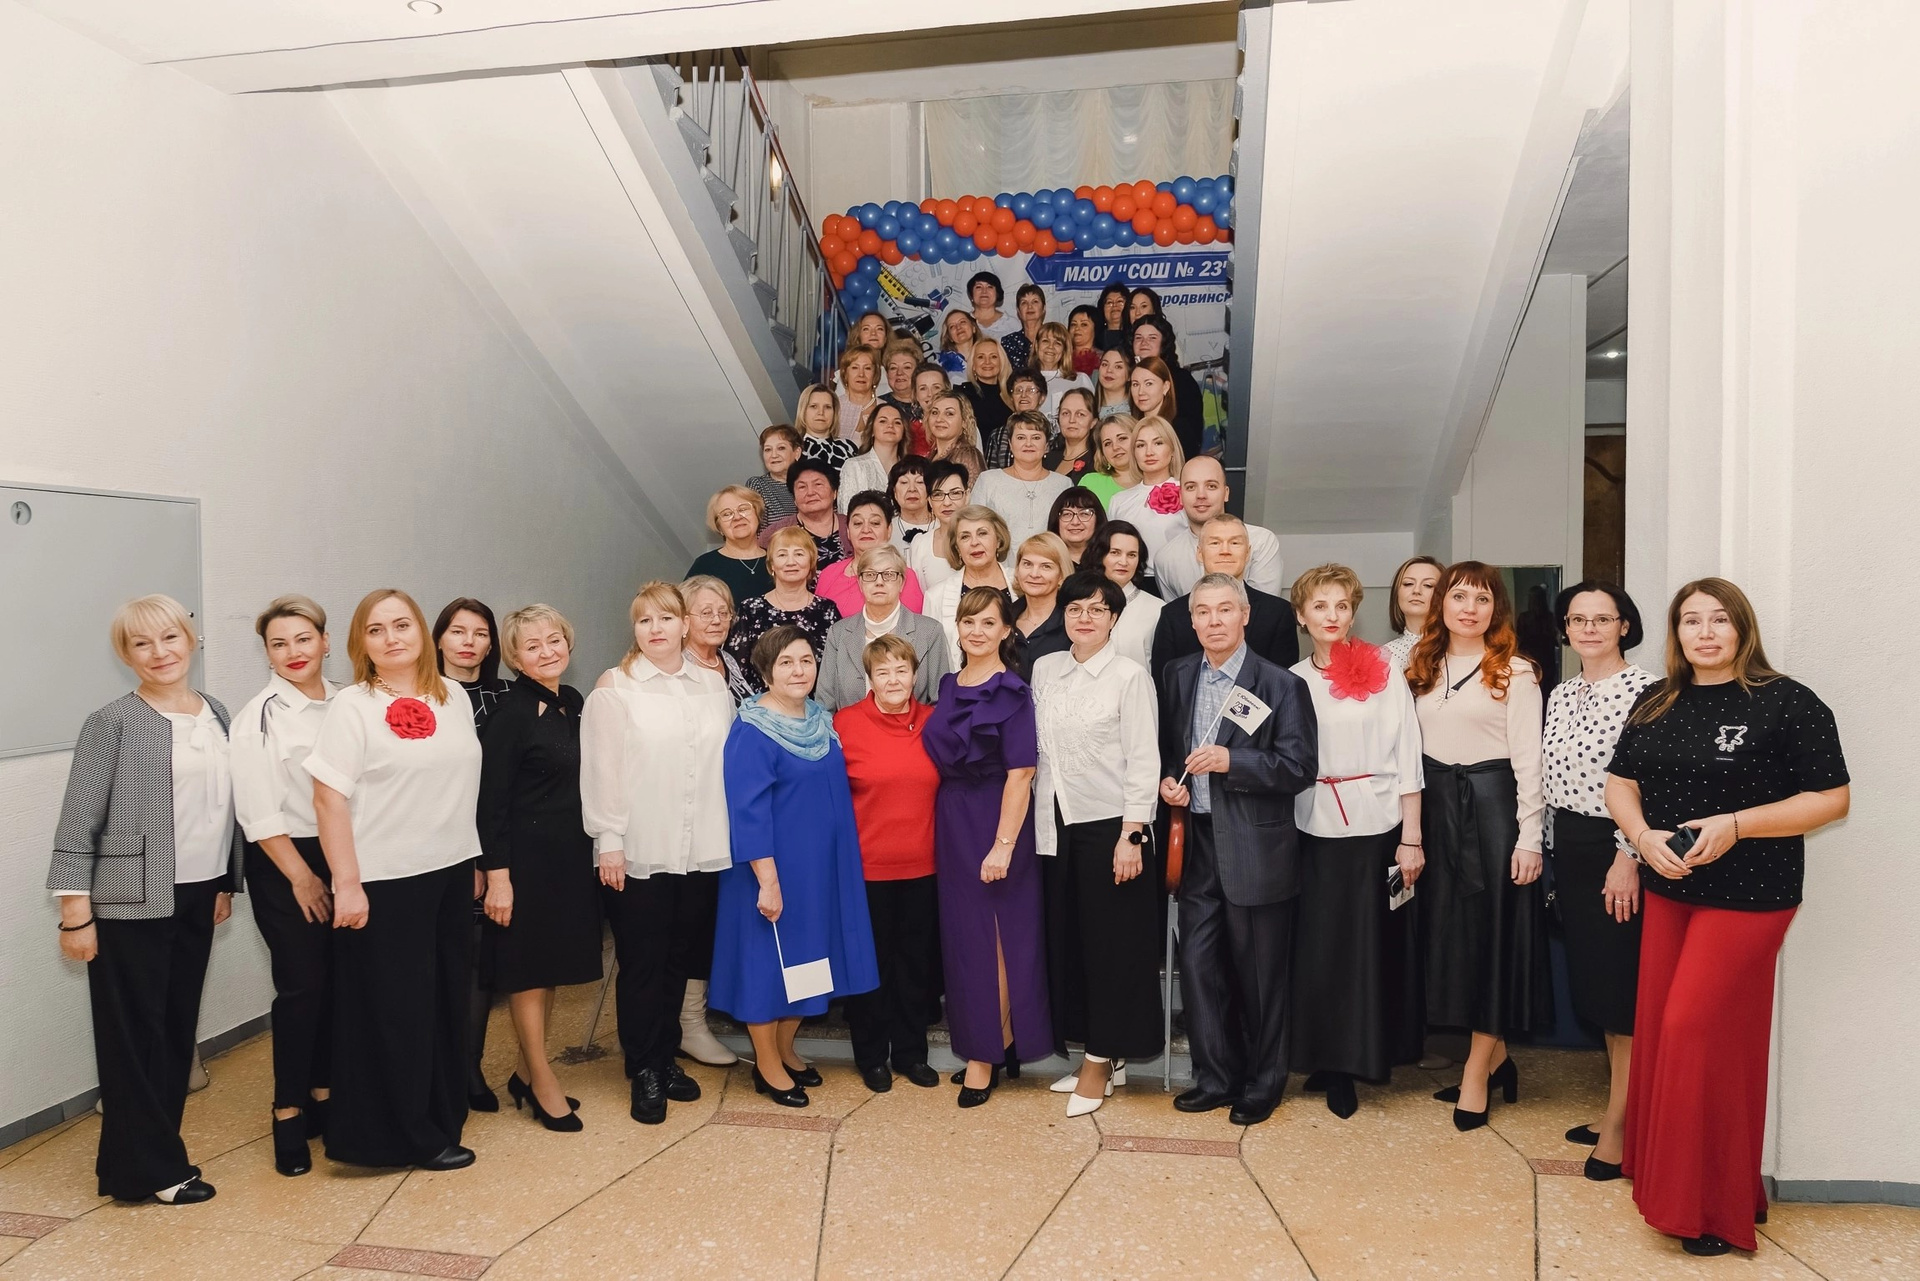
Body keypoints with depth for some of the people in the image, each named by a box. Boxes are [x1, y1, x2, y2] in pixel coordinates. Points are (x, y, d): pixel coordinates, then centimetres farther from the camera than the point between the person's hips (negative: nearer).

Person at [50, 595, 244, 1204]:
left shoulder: (217, 714, 7)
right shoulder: (112, 723, -8)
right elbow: (78, 821, -9)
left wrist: (227, 883, 14)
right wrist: (75, 913, -12)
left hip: (196, 898, 5)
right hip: (132, 903, -5)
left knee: (178, 1030, 12)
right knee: (134, 1034, 3)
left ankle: (154, 1152, 26)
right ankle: (147, 1169, 15)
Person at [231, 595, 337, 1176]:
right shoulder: (260, 716, -8)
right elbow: (259, 812, -10)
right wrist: (302, 876, -9)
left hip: (344, 855, 4)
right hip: (285, 864, -4)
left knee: (338, 980, 8)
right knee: (302, 986, -3)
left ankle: (324, 1092, 25)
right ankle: (289, 1113, 11)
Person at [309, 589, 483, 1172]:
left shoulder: (452, 699, 6)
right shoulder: (351, 706, -8)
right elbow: (329, 798, -12)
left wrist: (474, 863, 13)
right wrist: (347, 883, -15)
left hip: (451, 872, 5)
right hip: (384, 882, -5)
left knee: (448, 1001, 13)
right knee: (393, 1009, 5)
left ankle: (443, 1117, 29)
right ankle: (406, 1135, 20)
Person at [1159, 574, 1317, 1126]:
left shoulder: (1280, 684, -8)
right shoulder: (1178, 676, 8)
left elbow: (1300, 767, -12)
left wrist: (1231, 761, -21)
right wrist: (1167, 780, -1)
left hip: (1255, 848, -4)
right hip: (1196, 843, 5)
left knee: (1259, 972, 7)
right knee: (1198, 965, 9)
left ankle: (1262, 1084, 25)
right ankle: (1215, 1077, 25)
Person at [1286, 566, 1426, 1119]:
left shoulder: (1384, 672, -1)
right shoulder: (1292, 680, 6)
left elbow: (1407, 758, -3)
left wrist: (1411, 839, -7)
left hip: (1377, 828, -2)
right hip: (1315, 832, 2)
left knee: (1375, 947, 5)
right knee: (1319, 951, 6)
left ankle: (1367, 1055, 20)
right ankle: (1332, 1064, 20)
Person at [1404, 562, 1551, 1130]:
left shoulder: (1514, 672, -4)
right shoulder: (1421, 668, 10)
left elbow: (1529, 759, -7)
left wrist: (1529, 839, -13)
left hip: (1493, 802, -5)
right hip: (1436, 805, 5)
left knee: (1492, 929, 0)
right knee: (1448, 929, 9)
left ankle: (1477, 1071, 9)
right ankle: (1496, 1056, 24)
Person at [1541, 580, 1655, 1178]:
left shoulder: (1643, 690, -11)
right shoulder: (1562, 694, 12)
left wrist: (1628, 858, -20)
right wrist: (1551, 849, 14)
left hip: (1614, 853, -7)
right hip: (1568, 851, 8)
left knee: (1620, 984, -2)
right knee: (1590, 978, 13)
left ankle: (1619, 1127, 7)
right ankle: (1617, 1108, 25)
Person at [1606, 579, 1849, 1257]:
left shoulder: (1787, 703, -9)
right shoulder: (1655, 704, 7)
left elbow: (1832, 797, -11)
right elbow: (1620, 784, 10)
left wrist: (1735, 825, -20)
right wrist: (1643, 836, -10)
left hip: (1748, 893, -6)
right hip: (1666, 889, 6)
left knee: (1696, 1030, -7)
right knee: (1659, 1027, 10)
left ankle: (1715, 1205, 10)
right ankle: (1662, 1176, 27)